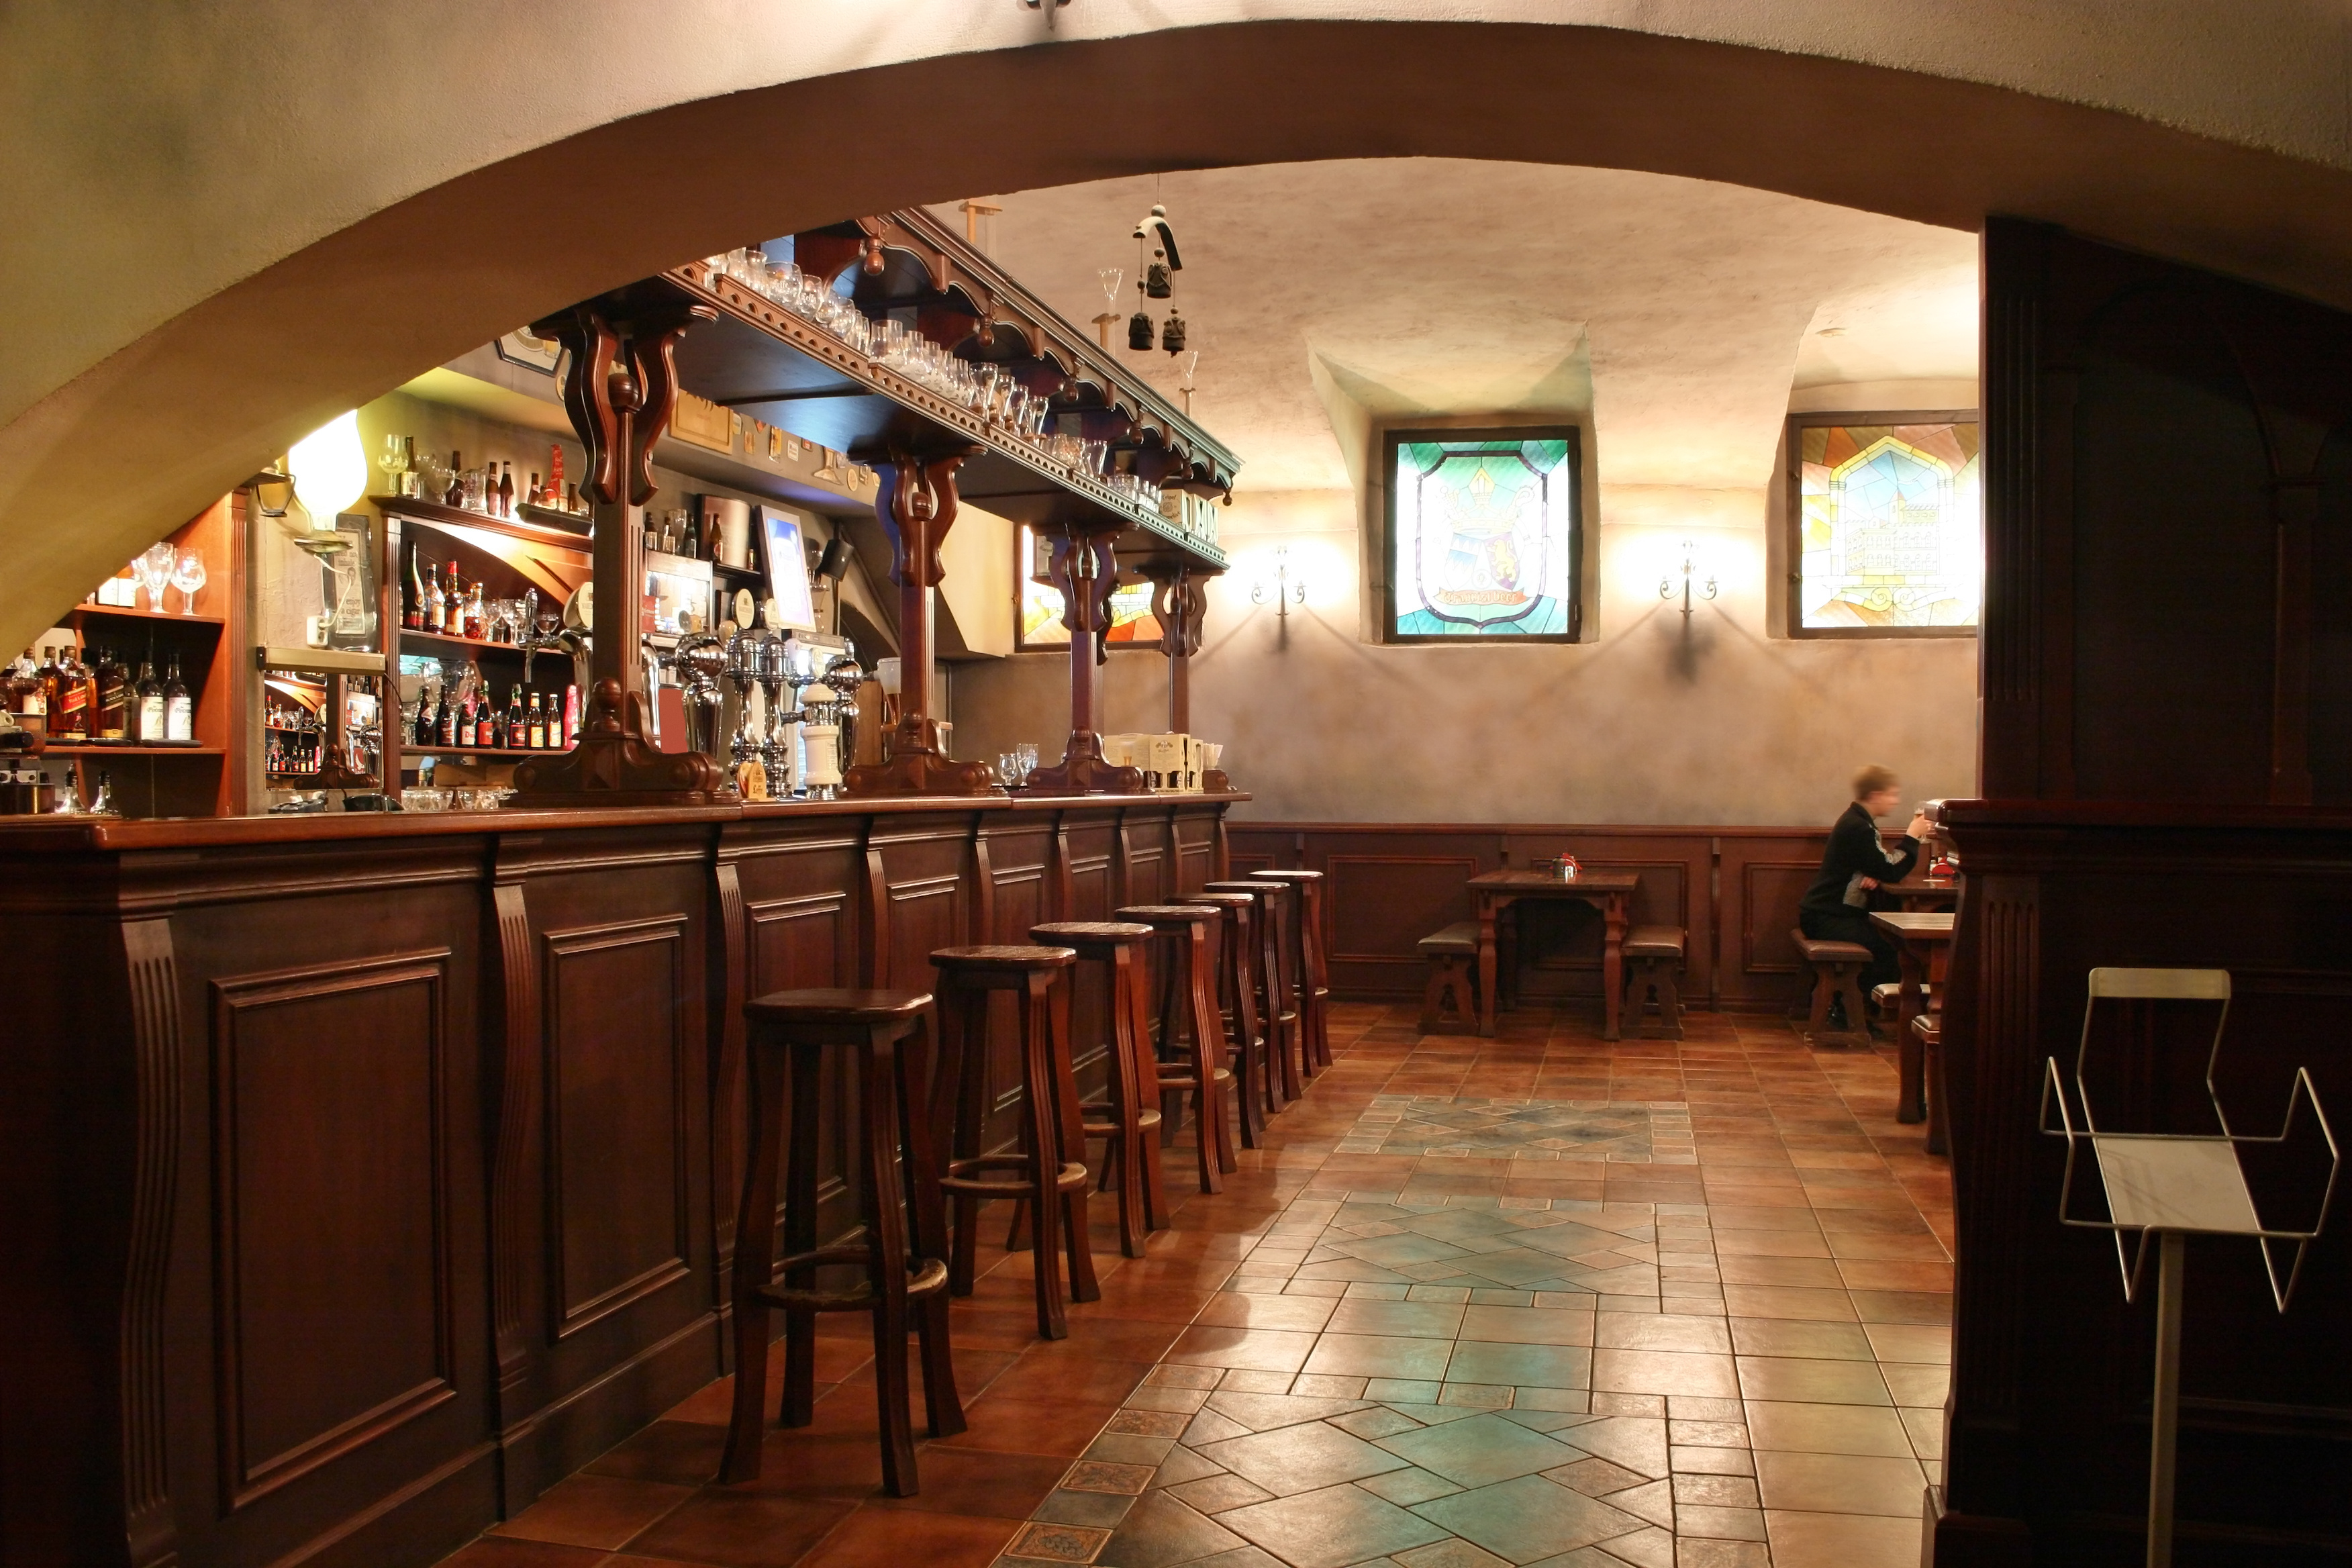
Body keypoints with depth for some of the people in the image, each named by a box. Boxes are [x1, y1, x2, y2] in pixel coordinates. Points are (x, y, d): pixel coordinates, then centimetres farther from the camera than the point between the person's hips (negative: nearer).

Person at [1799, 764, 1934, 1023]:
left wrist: (1874, 876, -6)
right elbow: (1891, 872, -20)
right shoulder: (1858, 828, -18)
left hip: (1829, 913, 10)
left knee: (1892, 941, 4)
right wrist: (1912, 837, -9)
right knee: (1885, 951, -18)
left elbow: (1880, 866, 18)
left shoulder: (1857, 822, 16)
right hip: (1826, 919, -10)